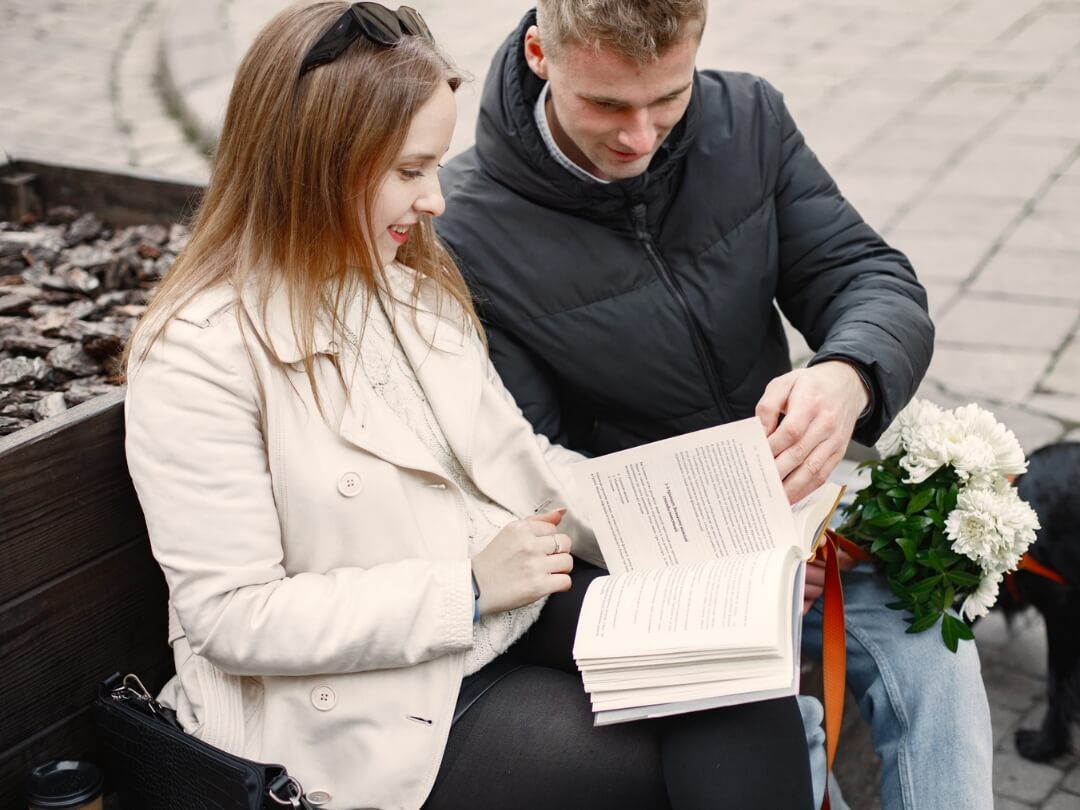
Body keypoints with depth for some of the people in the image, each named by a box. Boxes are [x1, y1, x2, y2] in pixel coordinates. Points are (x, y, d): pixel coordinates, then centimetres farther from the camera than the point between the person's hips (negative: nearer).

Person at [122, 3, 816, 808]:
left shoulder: (414, 282, 6)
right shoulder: (198, 355, -17)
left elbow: (519, 461, 10)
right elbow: (234, 617, -18)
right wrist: (468, 588, -20)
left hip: (503, 600, 6)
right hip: (359, 696, -6)